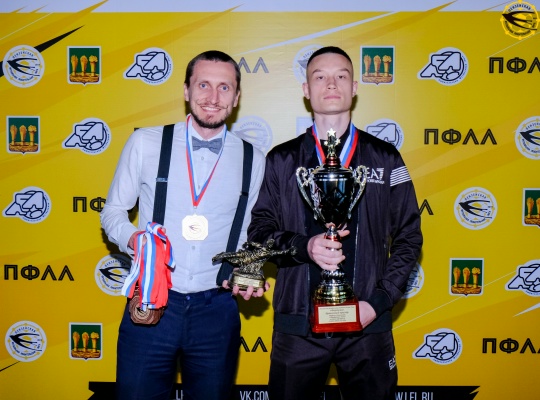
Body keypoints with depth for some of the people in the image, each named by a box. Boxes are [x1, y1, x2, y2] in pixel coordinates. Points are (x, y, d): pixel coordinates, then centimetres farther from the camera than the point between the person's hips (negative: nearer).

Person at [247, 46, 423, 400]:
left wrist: (379, 302, -6)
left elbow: (408, 236, 5)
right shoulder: (281, 160, 7)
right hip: (297, 323, 0)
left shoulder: (385, 158, 6)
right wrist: (304, 246, -16)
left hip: (367, 322, 0)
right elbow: (260, 230, 4)